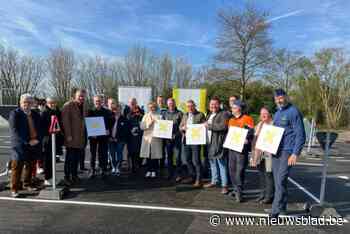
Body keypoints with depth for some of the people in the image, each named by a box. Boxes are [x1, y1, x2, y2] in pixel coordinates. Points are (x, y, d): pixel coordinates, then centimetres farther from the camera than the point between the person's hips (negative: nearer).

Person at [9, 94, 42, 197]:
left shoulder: (36, 115, 11)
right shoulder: (14, 114, -4)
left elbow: (40, 129, 12)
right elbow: (14, 131, -12)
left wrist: (38, 140, -5)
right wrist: (27, 141, -17)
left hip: (34, 145, 5)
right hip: (20, 146, -5)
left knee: (30, 167, 13)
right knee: (17, 167, 1)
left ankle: (27, 184, 28)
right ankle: (14, 189, 11)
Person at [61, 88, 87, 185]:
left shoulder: (83, 106, 14)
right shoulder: (68, 105, -9)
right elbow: (65, 121, -14)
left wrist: (85, 133, 11)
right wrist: (68, 135, -17)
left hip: (81, 137, 6)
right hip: (71, 137, -6)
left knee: (77, 158, 12)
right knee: (70, 158, 1)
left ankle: (74, 175, 25)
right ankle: (67, 177, 13)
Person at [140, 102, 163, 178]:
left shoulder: (159, 116, 5)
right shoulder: (145, 116, 14)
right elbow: (141, 126, 2)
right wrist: (148, 123, -11)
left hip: (156, 138, -3)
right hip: (147, 138, 3)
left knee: (155, 156, -2)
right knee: (147, 155, 4)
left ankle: (154, 171, 11)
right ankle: (149, 170, 17)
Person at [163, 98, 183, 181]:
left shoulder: (179, 113, 0)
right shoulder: (165, 113, 11)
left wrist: (176, 135, -13)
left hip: (177, 137, -4)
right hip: (168, 137, 4)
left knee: (177, 157, -5)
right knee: (169, 156, 12)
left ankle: (178, 175, 6)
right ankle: (170, 174, 24)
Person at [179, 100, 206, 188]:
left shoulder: (200, 115, -1)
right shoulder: (185, 115, 16)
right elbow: (180, 127, 15)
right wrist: (183, 128, -7)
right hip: (186, 140, 6)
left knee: (196, 161, -2)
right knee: (186, 160, 12)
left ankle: (198, 179, 13)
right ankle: (193, 176, 30)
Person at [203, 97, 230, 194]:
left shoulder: (224, 114, -7)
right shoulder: (209, 115, 19)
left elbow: (223, 126, -22)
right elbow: (206, 126, 31)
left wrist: (209, 125, -17)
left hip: (219, 143, -8)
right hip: (210, 143, 8)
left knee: (222, 164, -3)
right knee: (212, 163, 17)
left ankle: (224, 185, 6)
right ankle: (214, 181, 31)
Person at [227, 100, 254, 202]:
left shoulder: (247, 119, -4)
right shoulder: (231, 120, 17)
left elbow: (251, 132, -9)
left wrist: (247, 140, -24)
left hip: (241, 148, -7)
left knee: (240, 170, -8)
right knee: (232, 169, 11)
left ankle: (239, 191, 1)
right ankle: (236, 189, 25)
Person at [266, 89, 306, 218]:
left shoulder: (293, 112, -8)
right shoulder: (277, 113, 16)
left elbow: (300, 135, -12)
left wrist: (295, 154, -17)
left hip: (287, 151, -8)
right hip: (275, 151, 8)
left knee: (281, 180, -10)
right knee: (277, 181, 13)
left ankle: (276, 209, -2)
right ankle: (282, 207, 27)